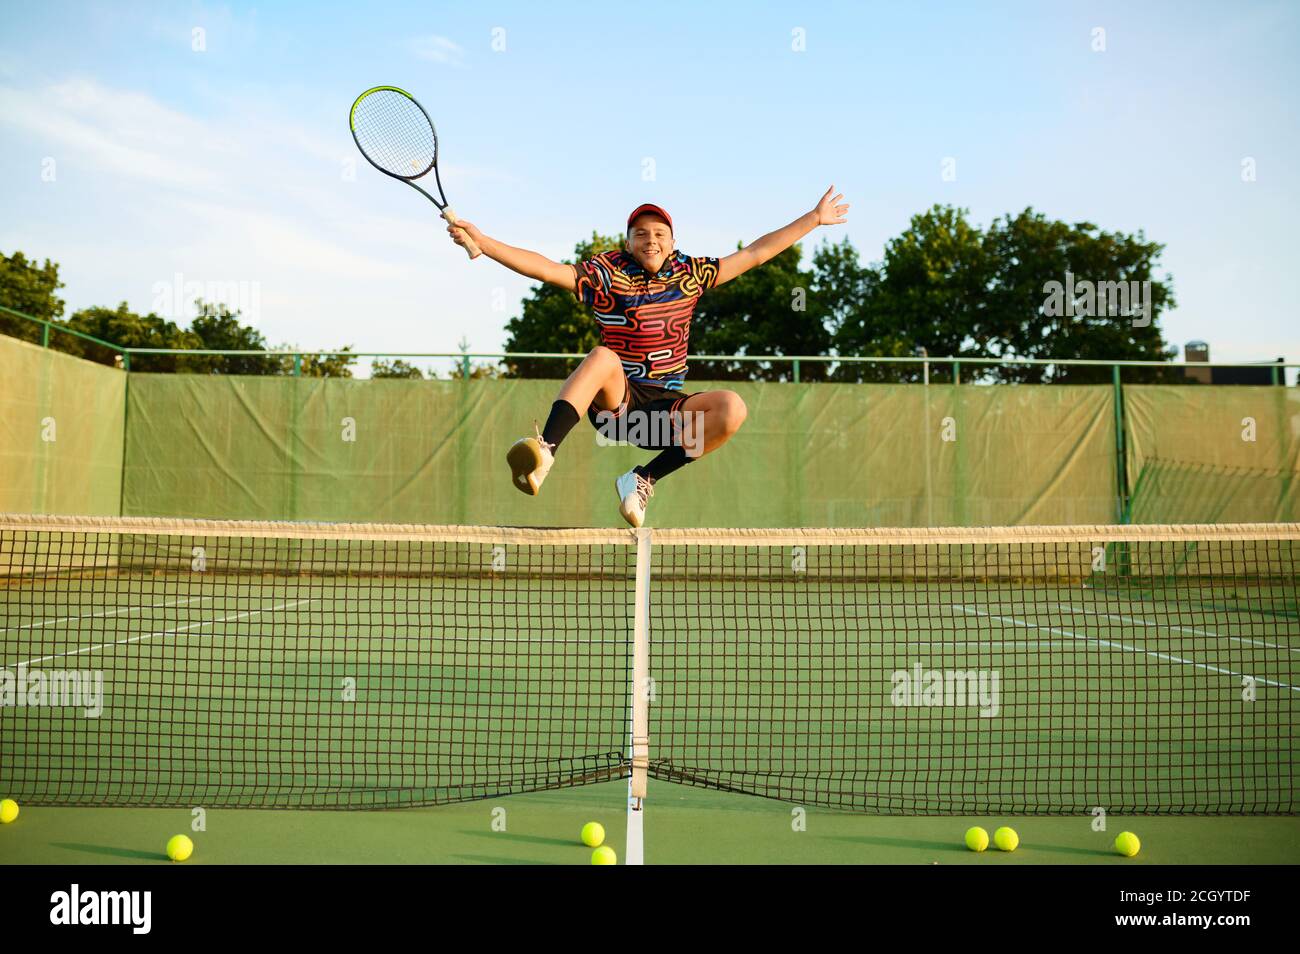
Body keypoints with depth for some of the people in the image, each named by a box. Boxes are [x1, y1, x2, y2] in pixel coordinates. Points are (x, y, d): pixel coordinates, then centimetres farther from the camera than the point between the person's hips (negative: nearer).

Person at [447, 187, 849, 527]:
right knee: (602, 357, -35)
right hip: (613, 402, -3)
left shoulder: (690, 274, 10)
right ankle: (542, 454, -46)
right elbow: (546, 268, -11)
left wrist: (814, 218, 19)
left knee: (732, 408, -24)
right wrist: (481, 240, -22)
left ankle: (644, 479, -16)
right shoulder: (608, 274, -1)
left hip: (667, 410, 3)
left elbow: (756, 253, 16)